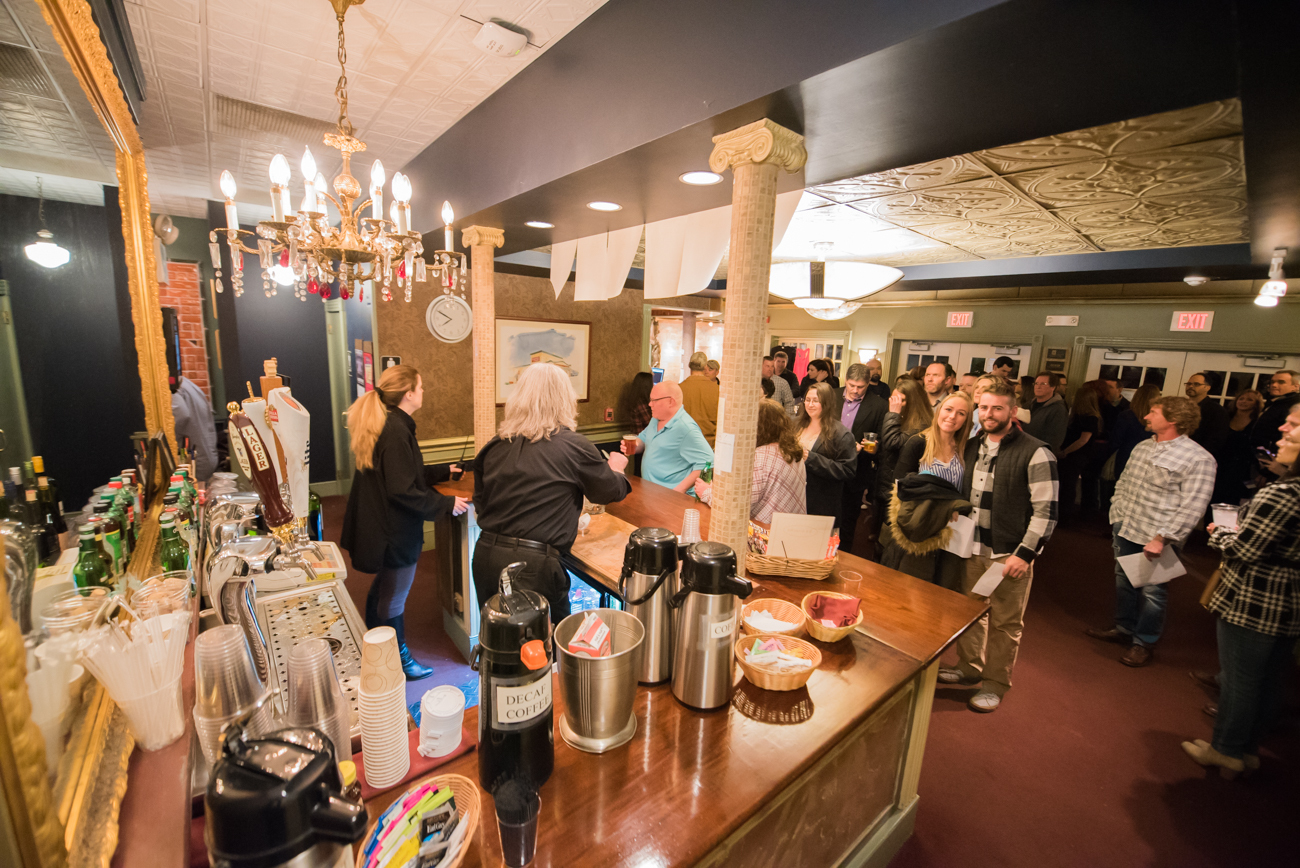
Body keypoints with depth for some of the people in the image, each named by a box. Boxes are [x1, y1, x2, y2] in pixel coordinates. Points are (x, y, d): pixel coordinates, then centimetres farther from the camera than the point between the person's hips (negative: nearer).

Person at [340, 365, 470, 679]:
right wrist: (447, 503, -20)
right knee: (394, 597, 7)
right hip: (395, 531, -11)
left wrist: (442, 472, 23)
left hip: (379, 523, 11)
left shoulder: (383, 424, 7)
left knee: (382, 587, 25)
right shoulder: (396, 431, -25)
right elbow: (403, 490, -27)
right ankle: (398, 661, 26)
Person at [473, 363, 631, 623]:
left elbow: (480, 504, 14)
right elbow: (612, 491, 6)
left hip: (485, 556, 5)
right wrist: (616, 468, 27)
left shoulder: (494, 446, 2)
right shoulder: (574, 446, -10)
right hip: (533, 565, -5)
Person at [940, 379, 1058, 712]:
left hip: (1010, 555, -5)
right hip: (973, 549, 6)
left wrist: (1025, 554, -17)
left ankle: (996, 683, 24)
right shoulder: (972, 447, 9)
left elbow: (1046, 510, -13)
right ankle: (969, 667, 35)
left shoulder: (1035, 454, -11)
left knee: (1005, 622, 7)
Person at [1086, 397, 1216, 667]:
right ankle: (1123, 629, 35)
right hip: (1125, 531, 7)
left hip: (1155, 540, -6)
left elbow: (1192, 507, -16)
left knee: (1151, 591, 6)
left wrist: (1162, 538, -20)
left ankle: (1144, 642, 24)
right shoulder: (1142, 447, 9)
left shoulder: (1198, 459, -13)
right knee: (1124, 582, 18)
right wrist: (1116, 518, 11)